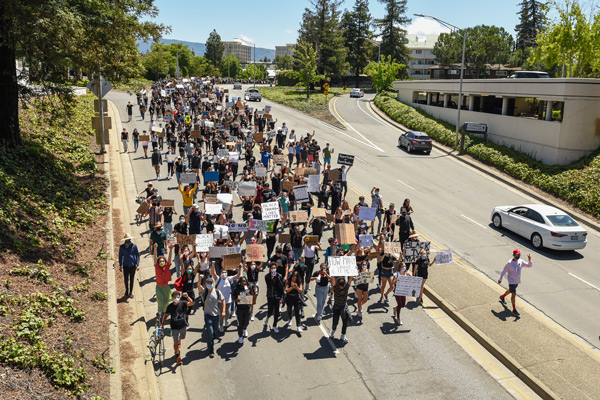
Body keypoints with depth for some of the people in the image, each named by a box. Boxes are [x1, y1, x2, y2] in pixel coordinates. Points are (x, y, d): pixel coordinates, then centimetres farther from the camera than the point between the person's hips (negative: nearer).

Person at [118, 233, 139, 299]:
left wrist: (137, 264, -4)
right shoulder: (122, 247, -1)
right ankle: (127, 292, 25)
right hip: (125, 266, 1)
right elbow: (120, 256, 8)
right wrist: (120, 265, 8)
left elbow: (137, 255, 1)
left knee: (132, 279, 8)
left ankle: (131, 292, 23)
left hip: (132, 265, -1)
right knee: (126, 279, 1)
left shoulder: (134, 246, -5)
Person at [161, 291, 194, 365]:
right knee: (176, 343, 0)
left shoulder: (182, 303, -14)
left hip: (183, 326, 2)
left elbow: (191, 303, -30)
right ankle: (178, 356, 21)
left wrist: (187, 297, -45)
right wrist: (162, 324, -3)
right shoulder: (170, 306, -11)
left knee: (182, 337, 27)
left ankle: (179, 340, 64)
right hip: (174, 327, -1)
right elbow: (165, 315, 2)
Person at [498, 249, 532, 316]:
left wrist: (529, 260, -20)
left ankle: (502, 297, 55)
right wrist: (500, 279, -2)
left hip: (517, 281, 7)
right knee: (514, 294, -11)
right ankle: (514, 309, -4)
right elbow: (504, 271, -10)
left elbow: (529, 265, 0)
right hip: (511, 281, -7)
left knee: (510, 291, 27)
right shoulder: (509, 263, -20)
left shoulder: (521, 261, -5)